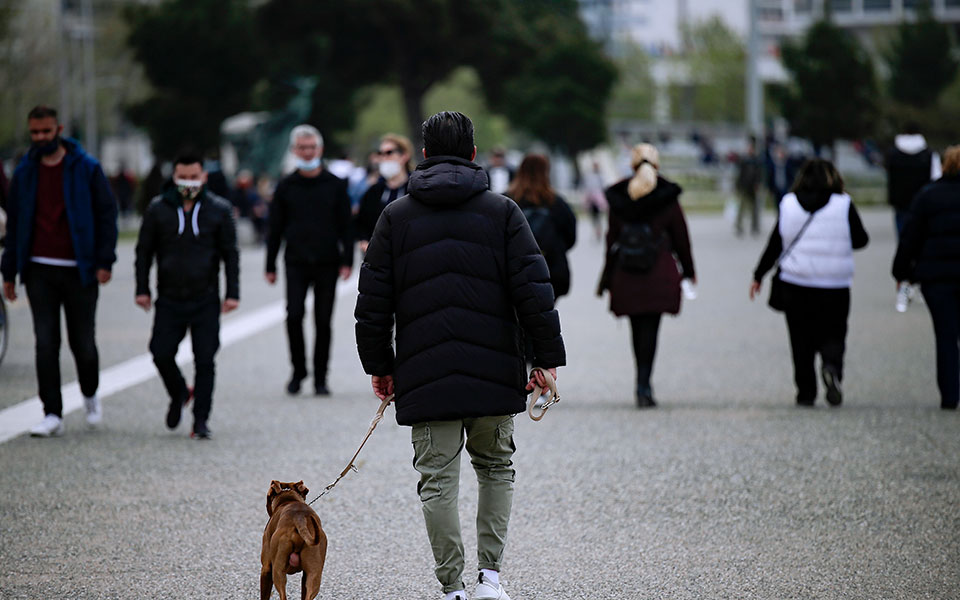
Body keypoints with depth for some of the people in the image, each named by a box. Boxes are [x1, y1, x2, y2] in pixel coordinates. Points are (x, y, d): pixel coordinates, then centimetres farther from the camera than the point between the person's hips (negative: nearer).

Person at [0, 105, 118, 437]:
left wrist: (104, 261, -9)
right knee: (45, 343, -4)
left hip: (79, 270, -2)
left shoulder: (86, 169, 0)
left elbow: (106, 214, 0)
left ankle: (90, 396, 31)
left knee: (83, 342, 3)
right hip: (40, 270, 2)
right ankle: (52, 415, -2)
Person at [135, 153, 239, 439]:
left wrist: (232, 293, 0)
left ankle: (201, 420, 2)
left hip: (206, 300, -1)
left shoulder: (219, 209, 4)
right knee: (161, 353, -5)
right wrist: (142, 289, 3)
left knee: (205, 361, -4)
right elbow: (144, 251, 10)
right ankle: (178, 394, 25)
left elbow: (230, 254, 6)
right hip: (169, 300, 1)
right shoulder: (158, 209, 5)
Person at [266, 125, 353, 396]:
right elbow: (275, 228, 10)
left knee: (323, 321, 1)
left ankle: (320, 378, 9)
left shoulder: (335, 185, 6)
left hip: (327, 263, 0)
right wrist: (270, 266, 7)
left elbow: (345, 226, 7)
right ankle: (298, 371, 4)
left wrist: (347, 260, -3)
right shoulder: (285, 187, 7)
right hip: (296, 263, 0)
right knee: (294, 315, -13)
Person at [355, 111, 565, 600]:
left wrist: (379, 366, 14)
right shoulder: (502, 213, 2)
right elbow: (533, 290, -3)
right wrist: (548, 359, 1)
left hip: (424, 376, 0)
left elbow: (373, 303, 5)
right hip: (494, 374, 0)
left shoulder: (395, 217, 5)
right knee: (495, 468, 17)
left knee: (438, 480, 4)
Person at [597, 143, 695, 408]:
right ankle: (644, 384, -17)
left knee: (638, 329, 13)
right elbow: (680, 236, 2)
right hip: (659, 274, -2)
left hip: (626, 275, 2)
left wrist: (607, 279, 11)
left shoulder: (619, 199, 2)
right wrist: (688, 270, 14)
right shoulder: (668, 197, -3)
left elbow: (612, 239, 5)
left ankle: (643, 383, 21)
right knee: (650, 329, -4)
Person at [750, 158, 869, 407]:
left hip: (795, 284, 1)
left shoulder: (788, 204, 0)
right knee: (833, 333, 9)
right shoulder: (844, 205, -5)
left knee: (801, 340, 9)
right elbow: (860, 240, 1)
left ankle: (806, 391, 5)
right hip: (835, 286, -1)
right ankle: (832, 366, -22)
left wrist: (758, 276, 13)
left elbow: (775, 244, 3)